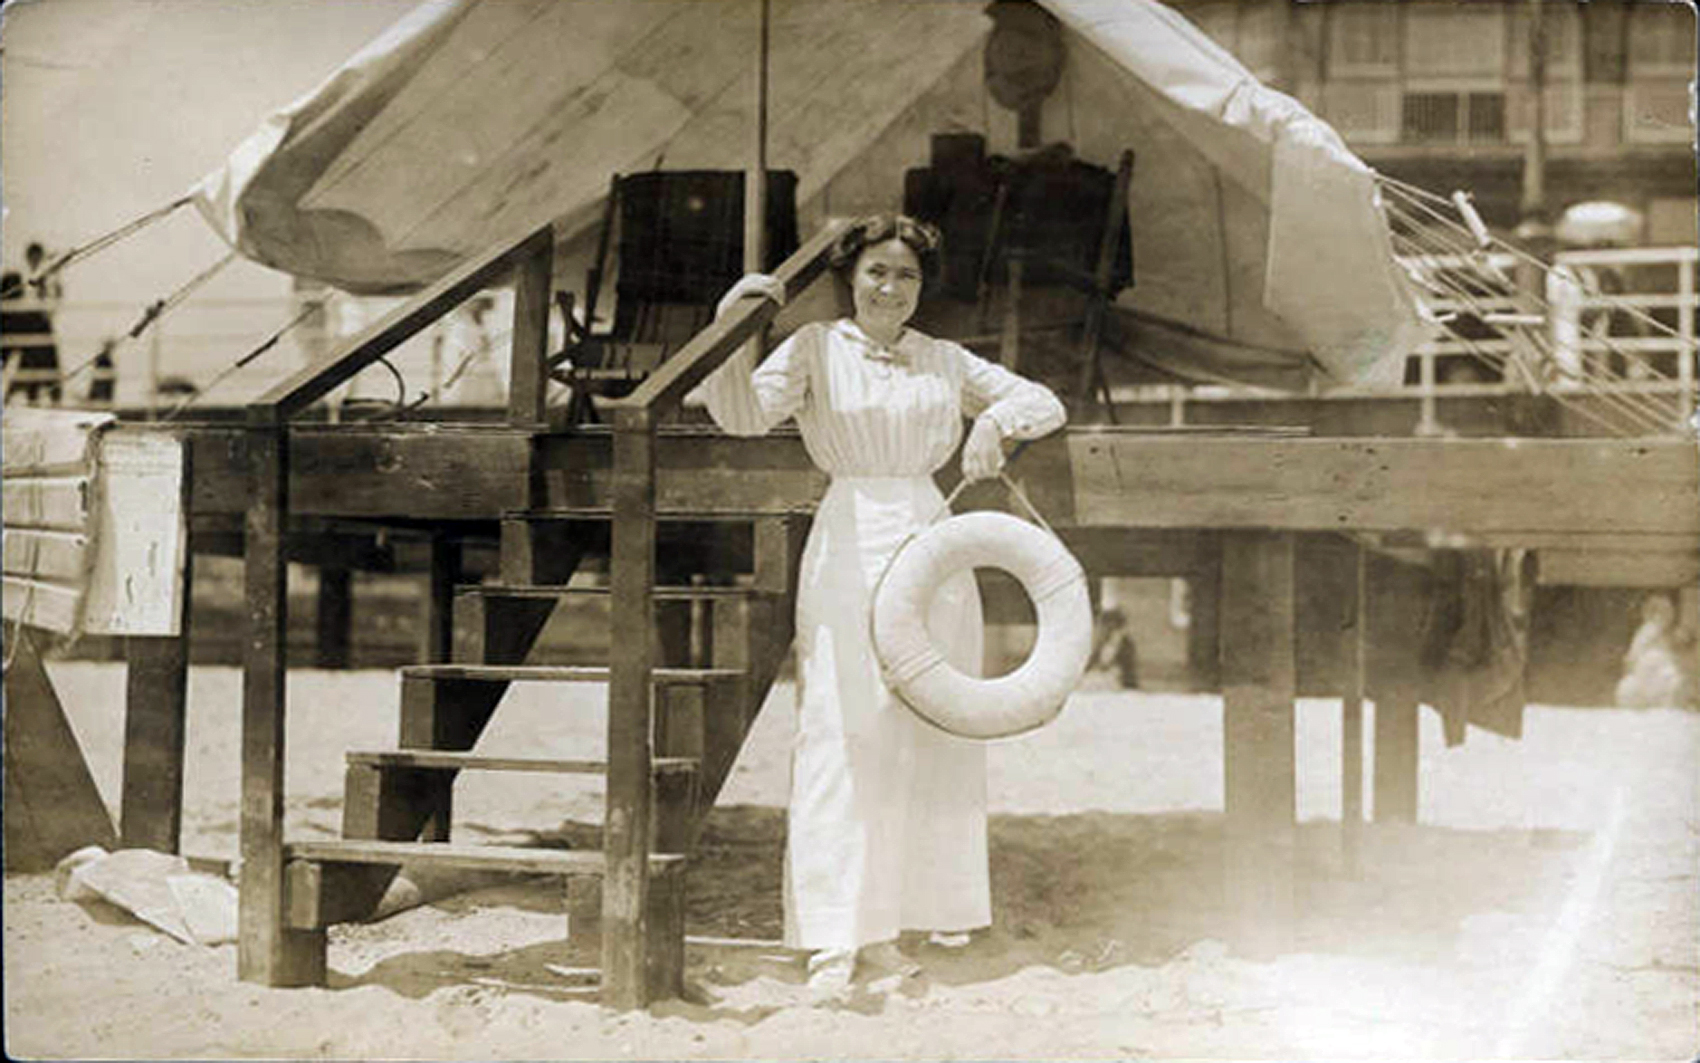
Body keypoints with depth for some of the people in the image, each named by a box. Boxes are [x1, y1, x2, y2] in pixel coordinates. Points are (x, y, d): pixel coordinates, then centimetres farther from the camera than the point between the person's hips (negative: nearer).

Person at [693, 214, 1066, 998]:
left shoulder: (944, 361, 15)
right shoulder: (816, 349, 5)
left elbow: (1046, 405, 18)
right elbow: (745, 413, -9)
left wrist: (1000, 419, -2)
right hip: (851, 549, -5)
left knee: (935, 733, 5)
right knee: (844, 734, -11)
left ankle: (889, 923, 16)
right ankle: (833, 939, -10)